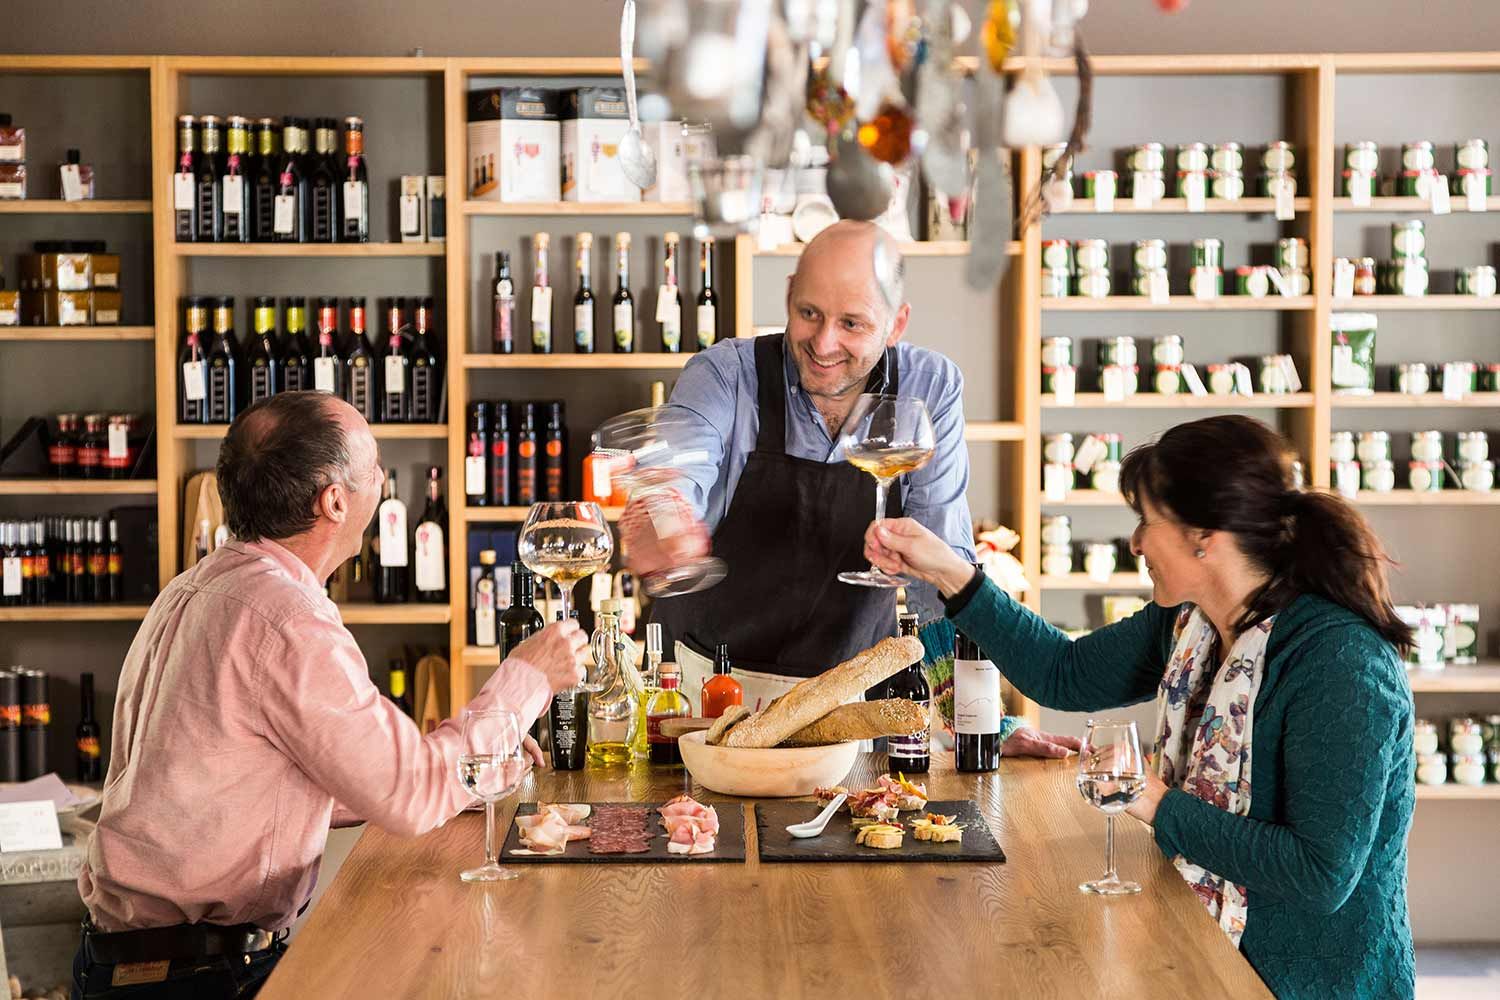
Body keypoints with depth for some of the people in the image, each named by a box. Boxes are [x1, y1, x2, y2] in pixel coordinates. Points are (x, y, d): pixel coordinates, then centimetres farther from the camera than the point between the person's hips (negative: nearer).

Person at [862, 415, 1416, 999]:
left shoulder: (1342, 667, -26)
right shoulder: (1190, 623, 1)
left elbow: (1323, 876, -27)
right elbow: (1064, 674, 15)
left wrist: (1161, 807, -19)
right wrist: (950, 575, 7)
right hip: (1208, 950, 7)